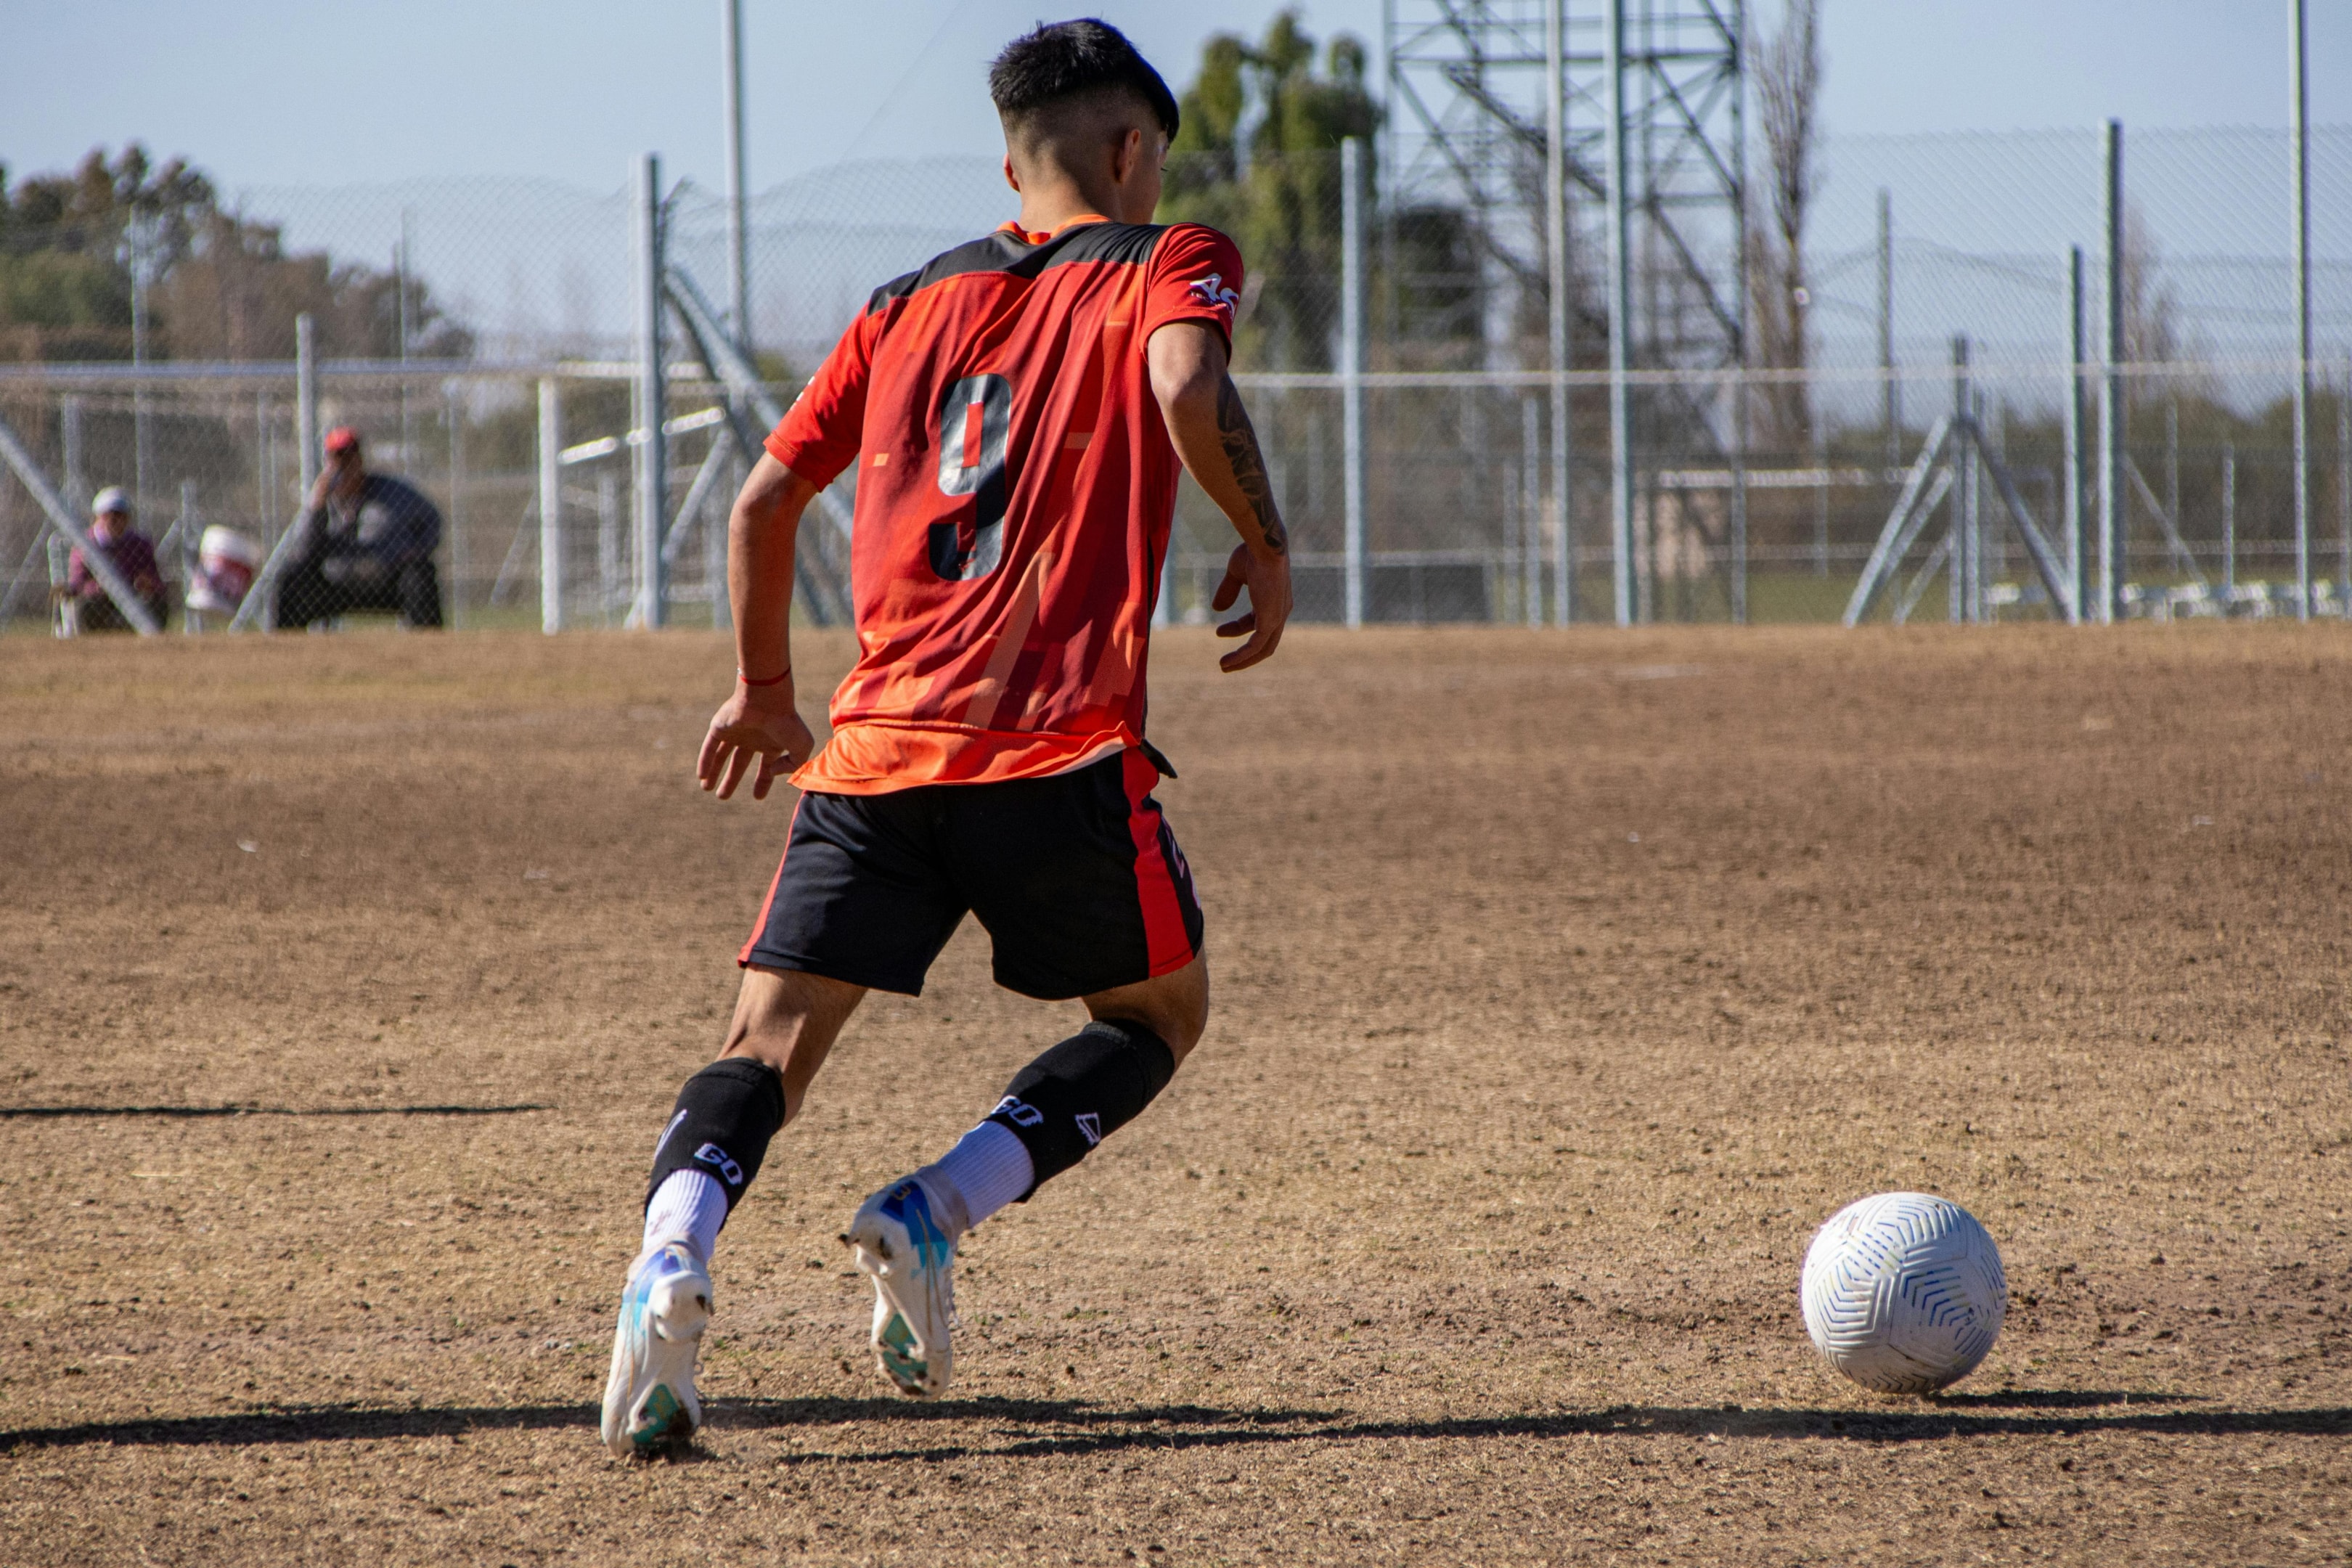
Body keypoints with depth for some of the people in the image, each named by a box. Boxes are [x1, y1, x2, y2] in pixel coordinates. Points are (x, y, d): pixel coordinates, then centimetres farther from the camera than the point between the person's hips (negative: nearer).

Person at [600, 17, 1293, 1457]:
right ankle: (937, 1213, -3)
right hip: (1061, 750, -4)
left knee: (770, 1044, 0)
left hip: (876, 747, 4)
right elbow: (1189, 387, -16)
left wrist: (764, 688, 33)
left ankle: (670, 1262, -29)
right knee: (1161, 1012, 18)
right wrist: (1265, 543, -1)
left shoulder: (912, 301, 22)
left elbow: (766, 498, 21)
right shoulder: (1168, 262, 8)